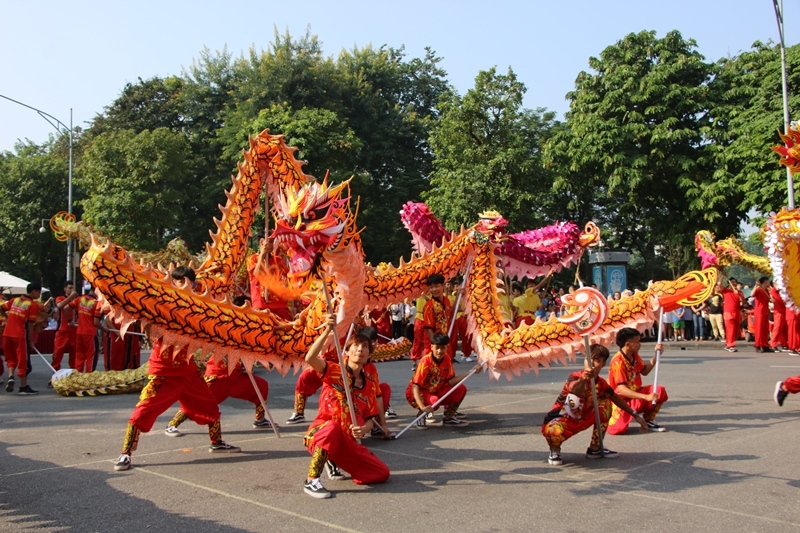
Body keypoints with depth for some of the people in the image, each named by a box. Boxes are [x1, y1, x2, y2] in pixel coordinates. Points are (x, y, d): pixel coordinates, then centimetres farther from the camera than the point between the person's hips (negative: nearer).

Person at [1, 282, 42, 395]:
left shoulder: (15, 300, 11)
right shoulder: (34, 305, -6)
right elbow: (30, 324, -9)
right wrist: (31, 341, -4)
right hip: (20, 335, -5)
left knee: (11, 358, 21)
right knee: (23, 361, 4)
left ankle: (10, 376, -3)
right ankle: (24, 387, 10)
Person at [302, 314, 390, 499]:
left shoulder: (371, 383, 7)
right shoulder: (334, 371, -7)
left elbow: (370, 419, 6)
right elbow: (310, 358, -28)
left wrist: (364, 429, -18)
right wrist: (327, 331, -37)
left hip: (349, 442, 6)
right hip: (321, 435, -5)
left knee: (382, 473, -2)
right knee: (333, 427, -40)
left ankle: (334, 462, 19)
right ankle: (311, 481, -25)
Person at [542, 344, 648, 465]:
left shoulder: (601, 384, -4)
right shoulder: (575, 377, -24)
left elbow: (616, 398, 16)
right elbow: (574, 389, -50)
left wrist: (635, 415, 19)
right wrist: (583, 379, -72)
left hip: (581, 420, 7)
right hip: (559, 421, -7)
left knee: (605, 402, -2)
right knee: (554, 432, -40)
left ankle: (595, 448, 6)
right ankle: (555, 450, 0)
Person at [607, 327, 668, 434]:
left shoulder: (634, 355, 3)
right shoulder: (618, 362, -24)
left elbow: (644, 371, 19)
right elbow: (622, 389, -30)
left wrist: (656, 355, 8)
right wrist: (646, 397, -37)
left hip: (635, 394, 7)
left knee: (660, 391, -14)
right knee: (617, 429, -28)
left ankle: (648, 420, 5)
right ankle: (610, 416, 9)